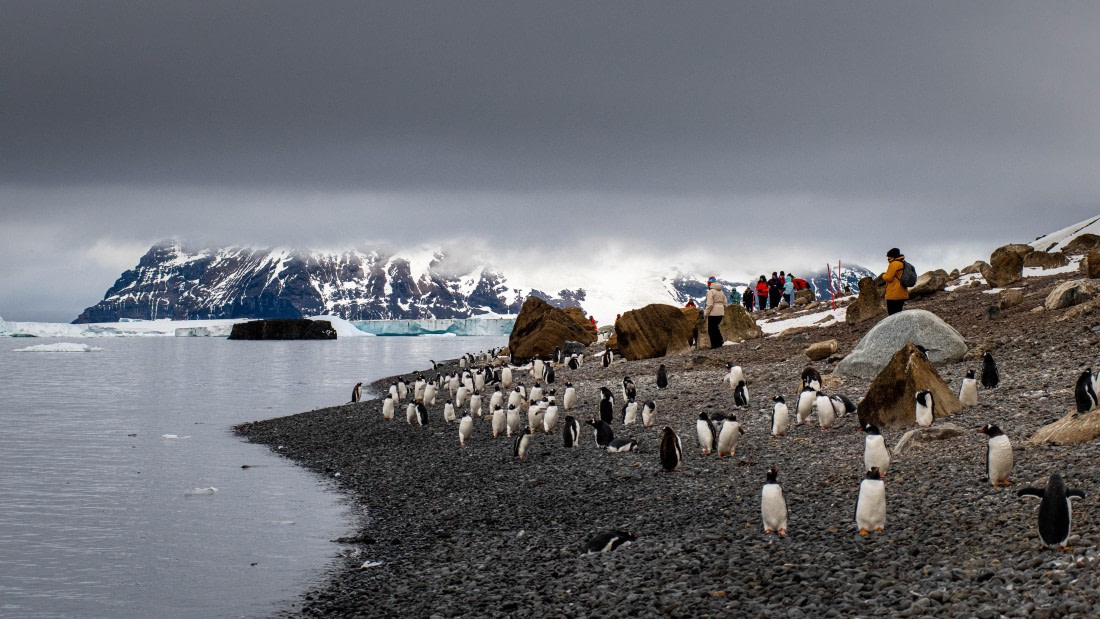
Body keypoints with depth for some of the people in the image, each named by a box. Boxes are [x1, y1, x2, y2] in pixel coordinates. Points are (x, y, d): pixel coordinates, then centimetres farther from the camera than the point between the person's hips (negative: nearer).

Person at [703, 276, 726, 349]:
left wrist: (706, 313, -11)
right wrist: (723, 314, 22)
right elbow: (724, 303, 16)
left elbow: (710, 304, -18)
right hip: (720, 313, 8)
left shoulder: (710, 292, -11)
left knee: (711, 329, 1)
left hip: (713, 313, -8)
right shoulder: (721, 292, 14)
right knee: (715, 327, 20)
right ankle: (720, 341, 13)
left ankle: (714, 344, 0)